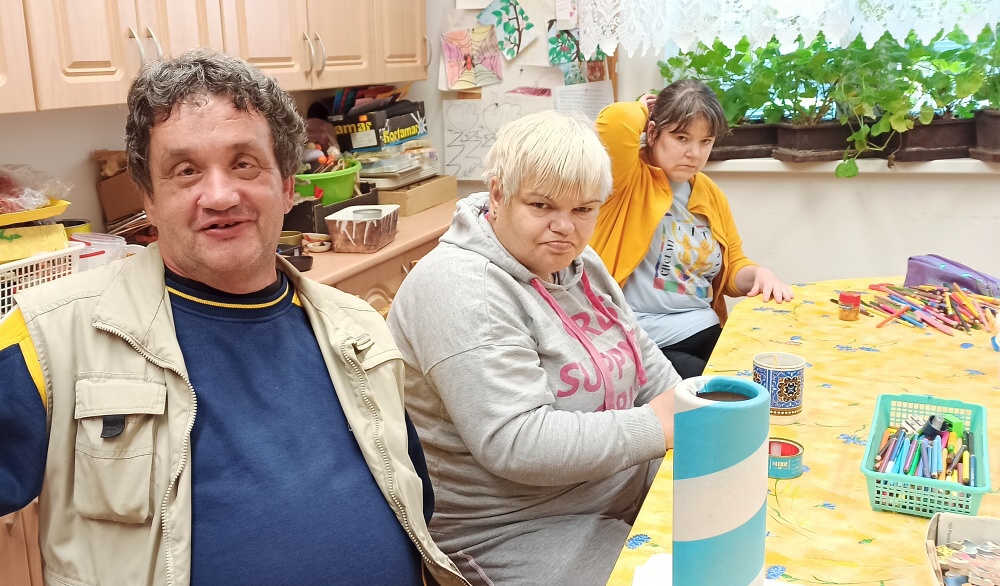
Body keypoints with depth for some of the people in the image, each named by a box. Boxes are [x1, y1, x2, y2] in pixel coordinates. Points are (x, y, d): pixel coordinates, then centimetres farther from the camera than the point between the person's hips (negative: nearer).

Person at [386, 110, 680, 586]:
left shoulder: (578, 263, 5)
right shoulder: (461, 290, -23)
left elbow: (645, 361, 14)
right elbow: (517, 444, -29)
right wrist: (658, 427, -22)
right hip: (513, 532, -8)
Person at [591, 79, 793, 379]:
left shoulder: (710, 194, 15)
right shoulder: (631, 179, -5)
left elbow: (732, 266, 25)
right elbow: (614, 121, -27)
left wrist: (757, 274, 2)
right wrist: (641, 110, -3)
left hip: (706, 333, 8)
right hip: (641, 342, -7)